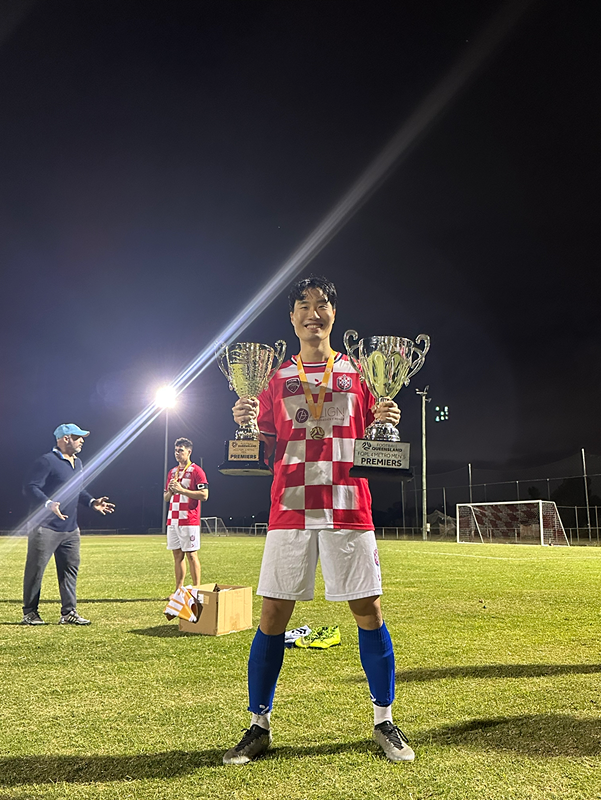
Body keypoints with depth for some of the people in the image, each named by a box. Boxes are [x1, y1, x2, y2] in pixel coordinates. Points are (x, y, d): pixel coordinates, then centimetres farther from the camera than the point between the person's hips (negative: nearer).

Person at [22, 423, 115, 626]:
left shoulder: (78, 463, 15)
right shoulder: (47, 461, -12)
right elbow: (30, 488, -18)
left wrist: (92, 502, 12)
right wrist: (48, 503, -33)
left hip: (70, 529, 8)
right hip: (45, 527, -8)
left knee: (70, 569, 9)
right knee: (35, 569, 1)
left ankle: (68, 612, 16)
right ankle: (29, 612, 14)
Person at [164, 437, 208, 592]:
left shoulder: (196, 470, -4)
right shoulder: (172, 472, 18)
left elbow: (204, 495, -14)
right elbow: (166, 498, 22)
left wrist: (182, 490, -16)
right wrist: (171, 490, -1)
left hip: (189, 520, -7)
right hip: (172, 520, 7)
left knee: (191, 554, -5)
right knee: (177, 555, 9)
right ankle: (178, 590, 14)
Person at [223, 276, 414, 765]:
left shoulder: (356, 373, 12)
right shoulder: (278, 379, 13)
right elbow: (268, 448, 11)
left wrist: (385, 422, -9)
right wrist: (248, 422, -7)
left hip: (348, 507, 0)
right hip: (290, 508, 1)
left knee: (368, 610, 2)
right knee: (273, 613, 2)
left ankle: (384, 722, 21)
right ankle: (259, 725, 18)